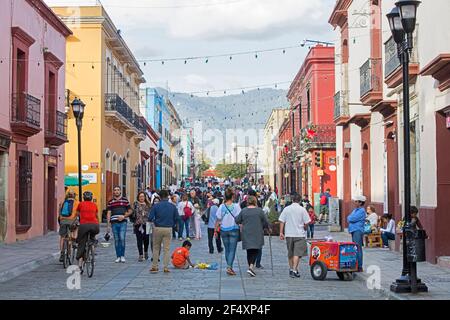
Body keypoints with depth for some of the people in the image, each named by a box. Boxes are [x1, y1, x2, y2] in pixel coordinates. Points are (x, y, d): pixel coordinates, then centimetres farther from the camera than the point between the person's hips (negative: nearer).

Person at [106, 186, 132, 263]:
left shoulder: (125, 200, 5)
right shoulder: (110, 202, 8)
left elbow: (130, 211, 10)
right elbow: (108, 213, 7)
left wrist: (124, 216, -7)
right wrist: (108, 225, 1)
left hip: (123, 222, -2)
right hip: (114, 223, 2)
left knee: (122, 239, -11)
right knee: (116, 240, 5)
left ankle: (122, 256, -1)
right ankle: (118, 257, 11)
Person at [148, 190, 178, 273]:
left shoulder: (156, 206, -6)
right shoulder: (173, 206, -1)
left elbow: (150, 218, -9)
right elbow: (176, 218, 1)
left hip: (158, 229, -1)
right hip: (168, 229, 1)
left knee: (156, 248, 13)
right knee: (166, 249, 6)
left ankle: (154, 267, 14)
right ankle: (166, 268, 5)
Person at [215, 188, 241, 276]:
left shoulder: (221, 207, -2)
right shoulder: (236, 206, -7)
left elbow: (218, 220, 1)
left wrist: (215, 230, 9)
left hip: (223, 230, 3)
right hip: (234, 230, -3)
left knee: (227, 249, 14)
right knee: (232, 250, -2)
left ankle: (229, 267, 19)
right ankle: (229, 267, -16)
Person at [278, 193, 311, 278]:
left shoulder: (286, 209, 3)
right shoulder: (302, 210, -4)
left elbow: (282, 221, 0)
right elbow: (307, 222, -5)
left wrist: (281, 232, 3)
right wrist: (305, 229, 15)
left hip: (289, 234, 3)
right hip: (299, 234, -3)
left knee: (290, 253, 16)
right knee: (297, 253, -4)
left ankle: (291, 269, 24)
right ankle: (294, 270, -13)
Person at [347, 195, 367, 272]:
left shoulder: (361, 211, -11)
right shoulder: (355, 210, 19)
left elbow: (352, 219, -17)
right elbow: (349, 218, 19)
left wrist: (349, 218, 2)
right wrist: (350, 218, -1)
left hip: (358, 231, -10)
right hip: (354, 231, 10)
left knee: (358, 249, -10)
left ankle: (359, 267, -8)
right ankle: (355, 265, 16)